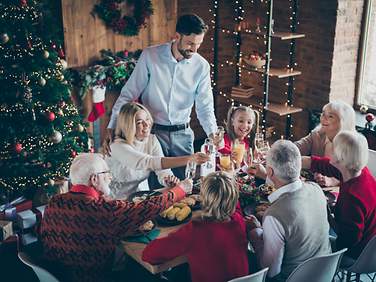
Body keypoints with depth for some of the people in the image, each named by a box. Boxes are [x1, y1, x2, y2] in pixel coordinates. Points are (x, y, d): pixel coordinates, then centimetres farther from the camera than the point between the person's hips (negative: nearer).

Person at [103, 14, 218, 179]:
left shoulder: (202, 66, -3)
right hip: (152, 131, -2)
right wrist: (111, 129, -12)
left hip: (182, 134, 2)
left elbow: (205, 107, 0)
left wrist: (213, 133, -17)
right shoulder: (150, 56, -9)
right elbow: (128, 95, -6)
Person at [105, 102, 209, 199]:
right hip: (118, 199, -6)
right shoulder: (118, 146, -19)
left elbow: (162, 168, -9)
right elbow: (148, 162, -32)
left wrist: (167, 180, -34)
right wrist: (189, 159, -40)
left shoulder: (152, 140, 1)